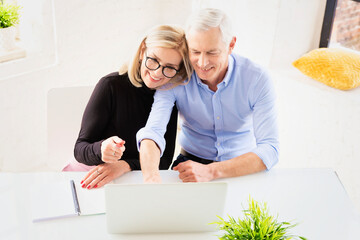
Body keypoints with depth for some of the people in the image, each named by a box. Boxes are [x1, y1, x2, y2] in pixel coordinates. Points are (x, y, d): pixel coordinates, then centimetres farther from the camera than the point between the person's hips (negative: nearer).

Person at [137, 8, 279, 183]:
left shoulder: (257, 79, -17)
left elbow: (269, 149, -21)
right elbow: (152, 132, -25)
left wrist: (211, 172, -34)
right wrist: (151, 178, -48)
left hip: (243, 170, 2)